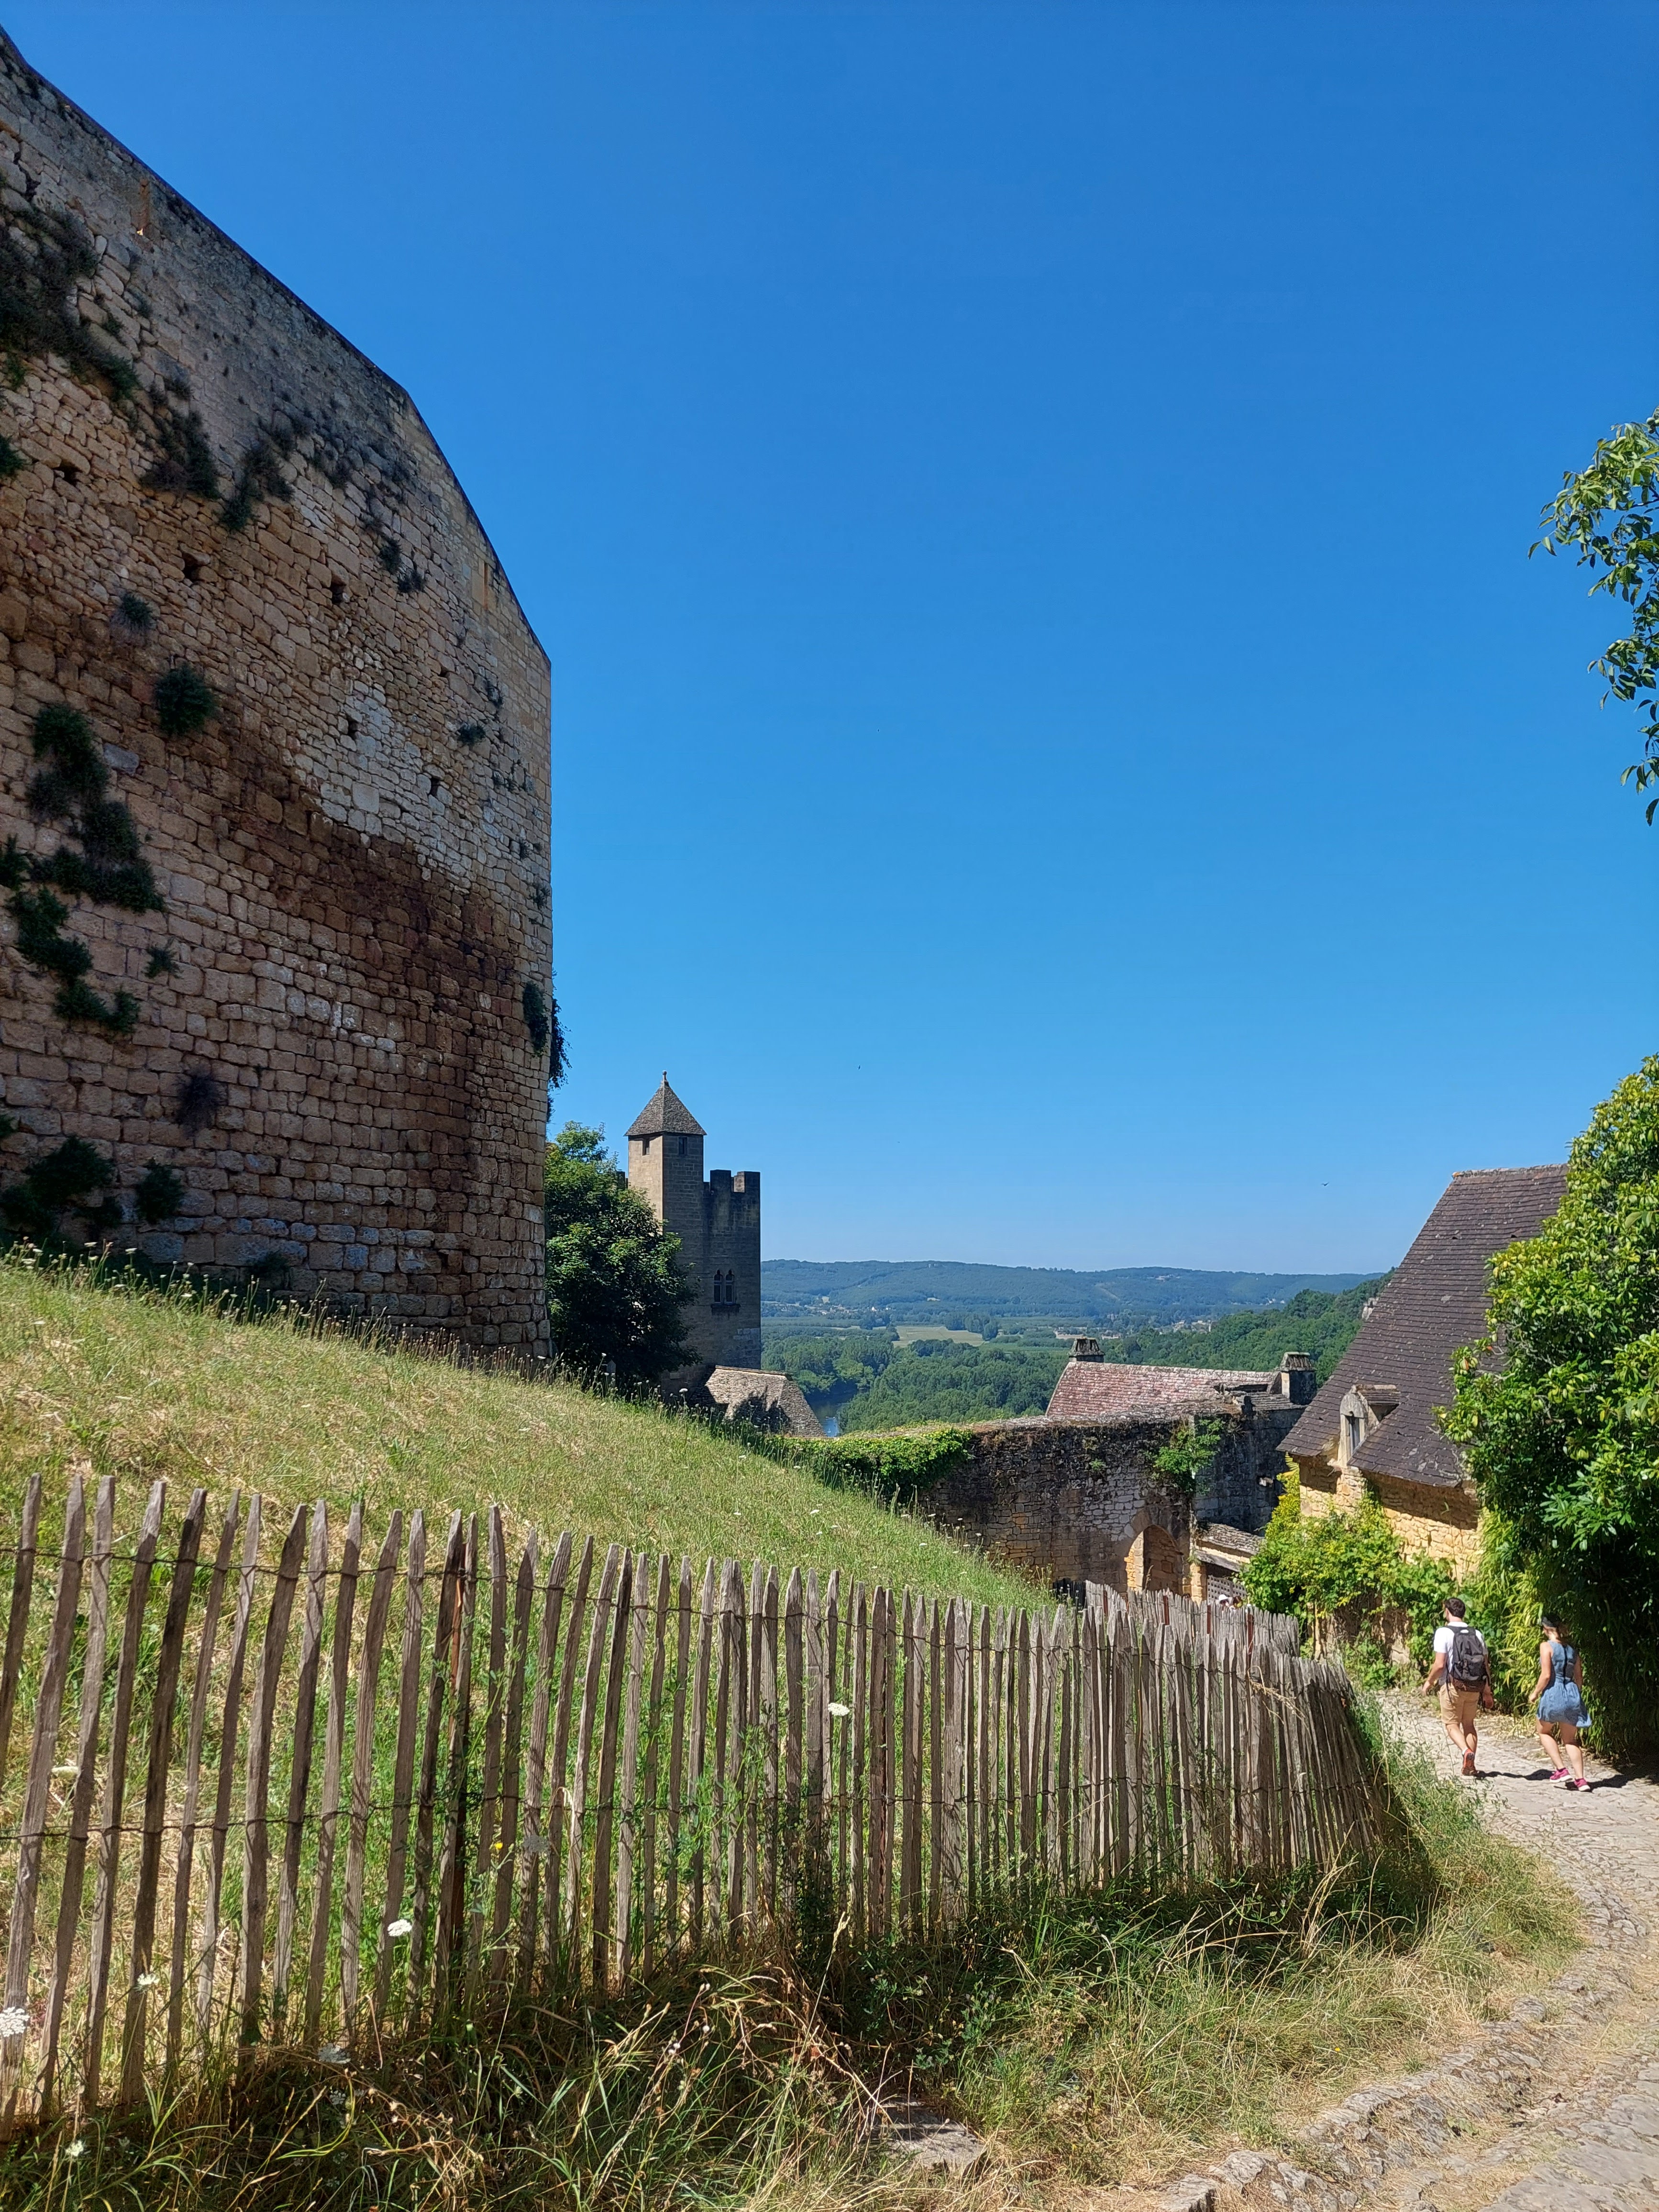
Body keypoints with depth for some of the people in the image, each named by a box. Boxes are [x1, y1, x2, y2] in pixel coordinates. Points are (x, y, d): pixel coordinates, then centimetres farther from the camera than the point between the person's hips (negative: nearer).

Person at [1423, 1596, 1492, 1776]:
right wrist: (1487, 1690, 19)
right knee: (1469, 1724, 17)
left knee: (1452, 1724, 5)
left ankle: (1466, 1752, -19)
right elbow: (1486, 1665, 8)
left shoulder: (1444, 1633, -10)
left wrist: (1429, 1682, 2)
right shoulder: (1477, 1634, 6)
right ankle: (1470, 1765, 11)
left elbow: (1440, 1665, -14)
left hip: (1453, 1685, -5)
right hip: (1474, 1687, 5)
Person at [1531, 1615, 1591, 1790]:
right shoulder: (1572, 1648, 10)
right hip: (1572, 1694, 6)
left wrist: (1535, 1694, -2)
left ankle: (1561, 1769, 5)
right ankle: (1580, 1779, 7)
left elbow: (1546, 1676, -14)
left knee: (1544, 1732, 17)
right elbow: (1579, 1677, 12)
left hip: (1553, 1693, -6)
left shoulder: (1547, 1646, -9)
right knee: (1570, 1740, 15)